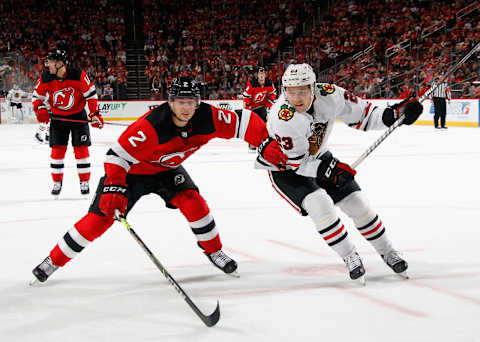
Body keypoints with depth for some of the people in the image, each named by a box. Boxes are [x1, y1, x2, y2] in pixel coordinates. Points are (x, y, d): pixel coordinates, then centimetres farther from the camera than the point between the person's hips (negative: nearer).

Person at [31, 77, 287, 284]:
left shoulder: (207, 118, -23)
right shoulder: (150, 126, -38)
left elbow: (244, 122, -14)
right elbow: (117, 155, -34)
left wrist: (266, 145, -22)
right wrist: (114, 189, -43)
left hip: (167, 169, 5)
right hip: (132, 170, -4)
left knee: (192, 201, -17)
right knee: (99, 218, -10)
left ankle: (213, 250, 8)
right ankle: (53, 260, 5)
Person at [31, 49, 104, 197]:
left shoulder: (78, 75, -21)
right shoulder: (45, 78, -13)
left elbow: (91, 93, -11)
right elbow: (37, 96, 1)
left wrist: (94, 114, -14)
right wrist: (40, 110, -17)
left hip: (78, 115, -2)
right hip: (57, 117, 2)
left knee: (81, 149, -2)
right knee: (57, 149, 0)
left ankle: (84, 181, 9)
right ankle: (57, 182, 12)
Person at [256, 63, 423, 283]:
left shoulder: (330, 95, -21)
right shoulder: (283, 118, -33)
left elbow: (363, 116, -9)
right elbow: (297, 163, -26)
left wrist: (392, 115, -24)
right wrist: (326, 169, -36)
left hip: (319, 158, 5)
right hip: (284, 167, -5)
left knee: (356, 203, 2)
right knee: (319, 204, -25)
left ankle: (387, 252, 21)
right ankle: (349, 257, -7)